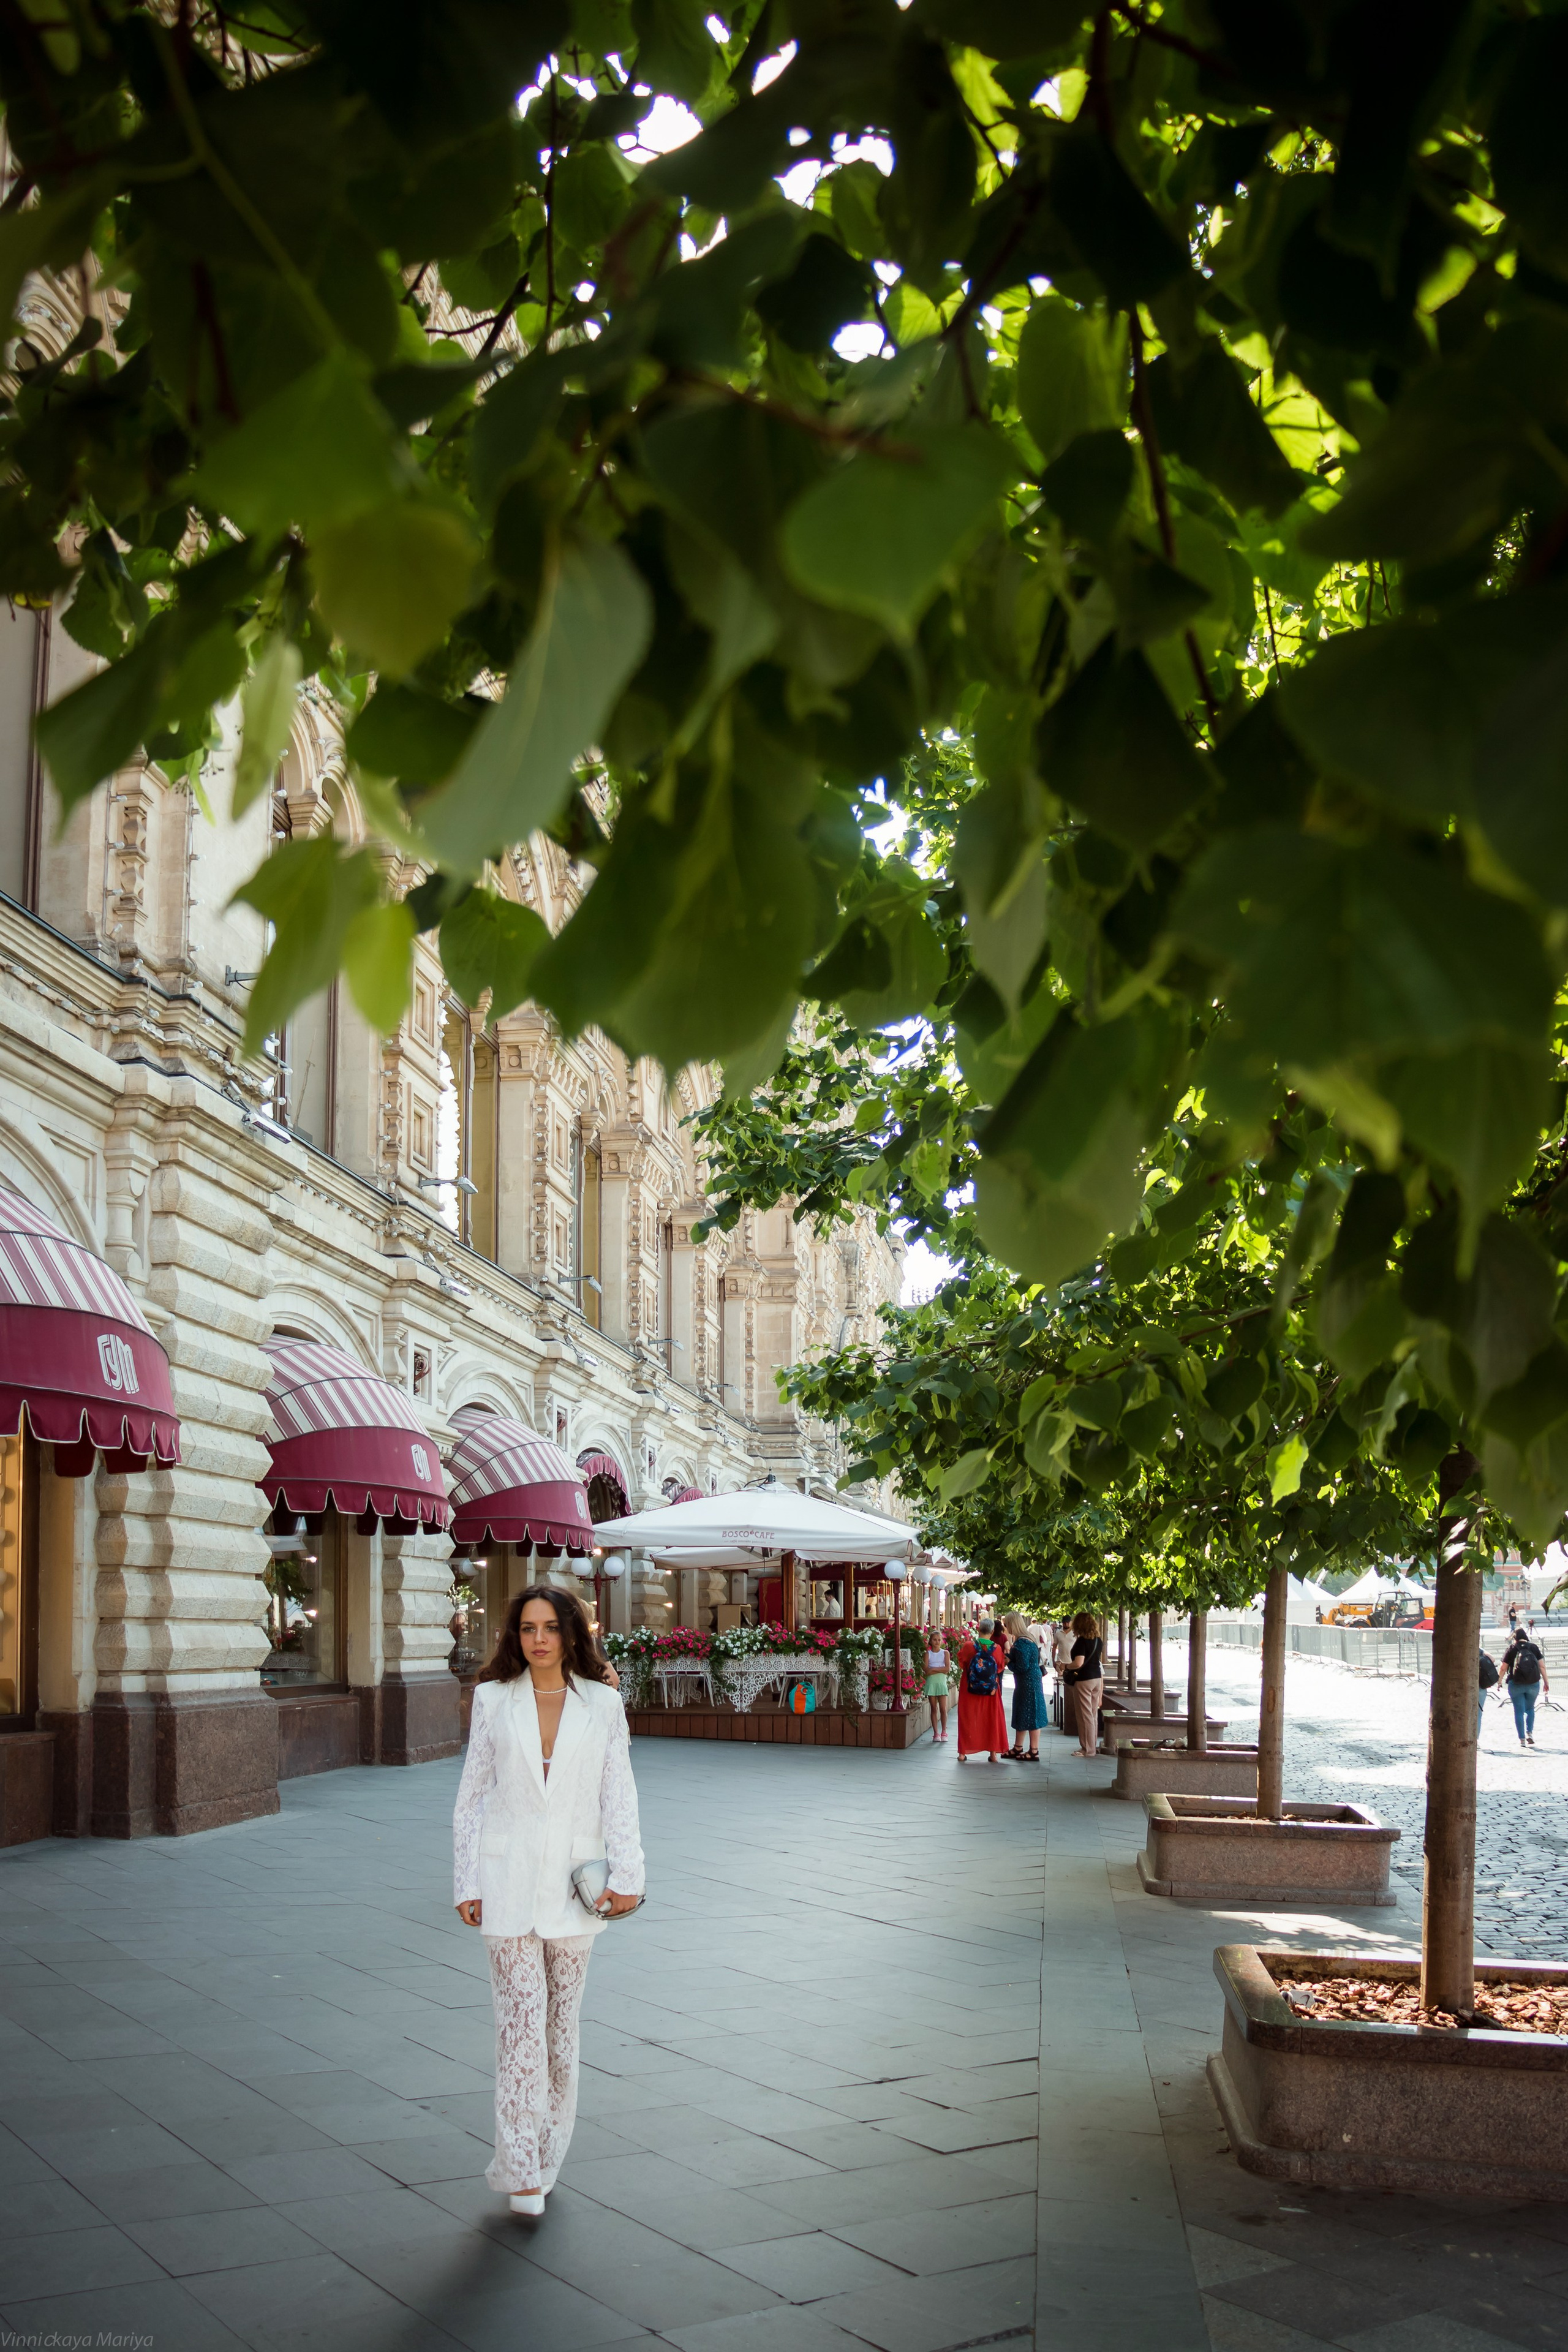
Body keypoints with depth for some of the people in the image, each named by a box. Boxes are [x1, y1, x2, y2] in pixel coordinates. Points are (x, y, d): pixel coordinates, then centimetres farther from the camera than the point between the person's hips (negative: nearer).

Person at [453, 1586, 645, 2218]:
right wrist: (466, 1883, 2)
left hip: (573, 1880, 1)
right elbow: (473, 1794, 5)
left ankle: (547, 2155, 24)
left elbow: (618, 1796, 3)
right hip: (508, 1880, -1)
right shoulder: (493, 1700, 3)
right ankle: (521, 2168, -5)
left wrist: (626, 1875, -5)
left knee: (562, 2022, 9)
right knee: (521, 2019, -7)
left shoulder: (602, 1705, 3)